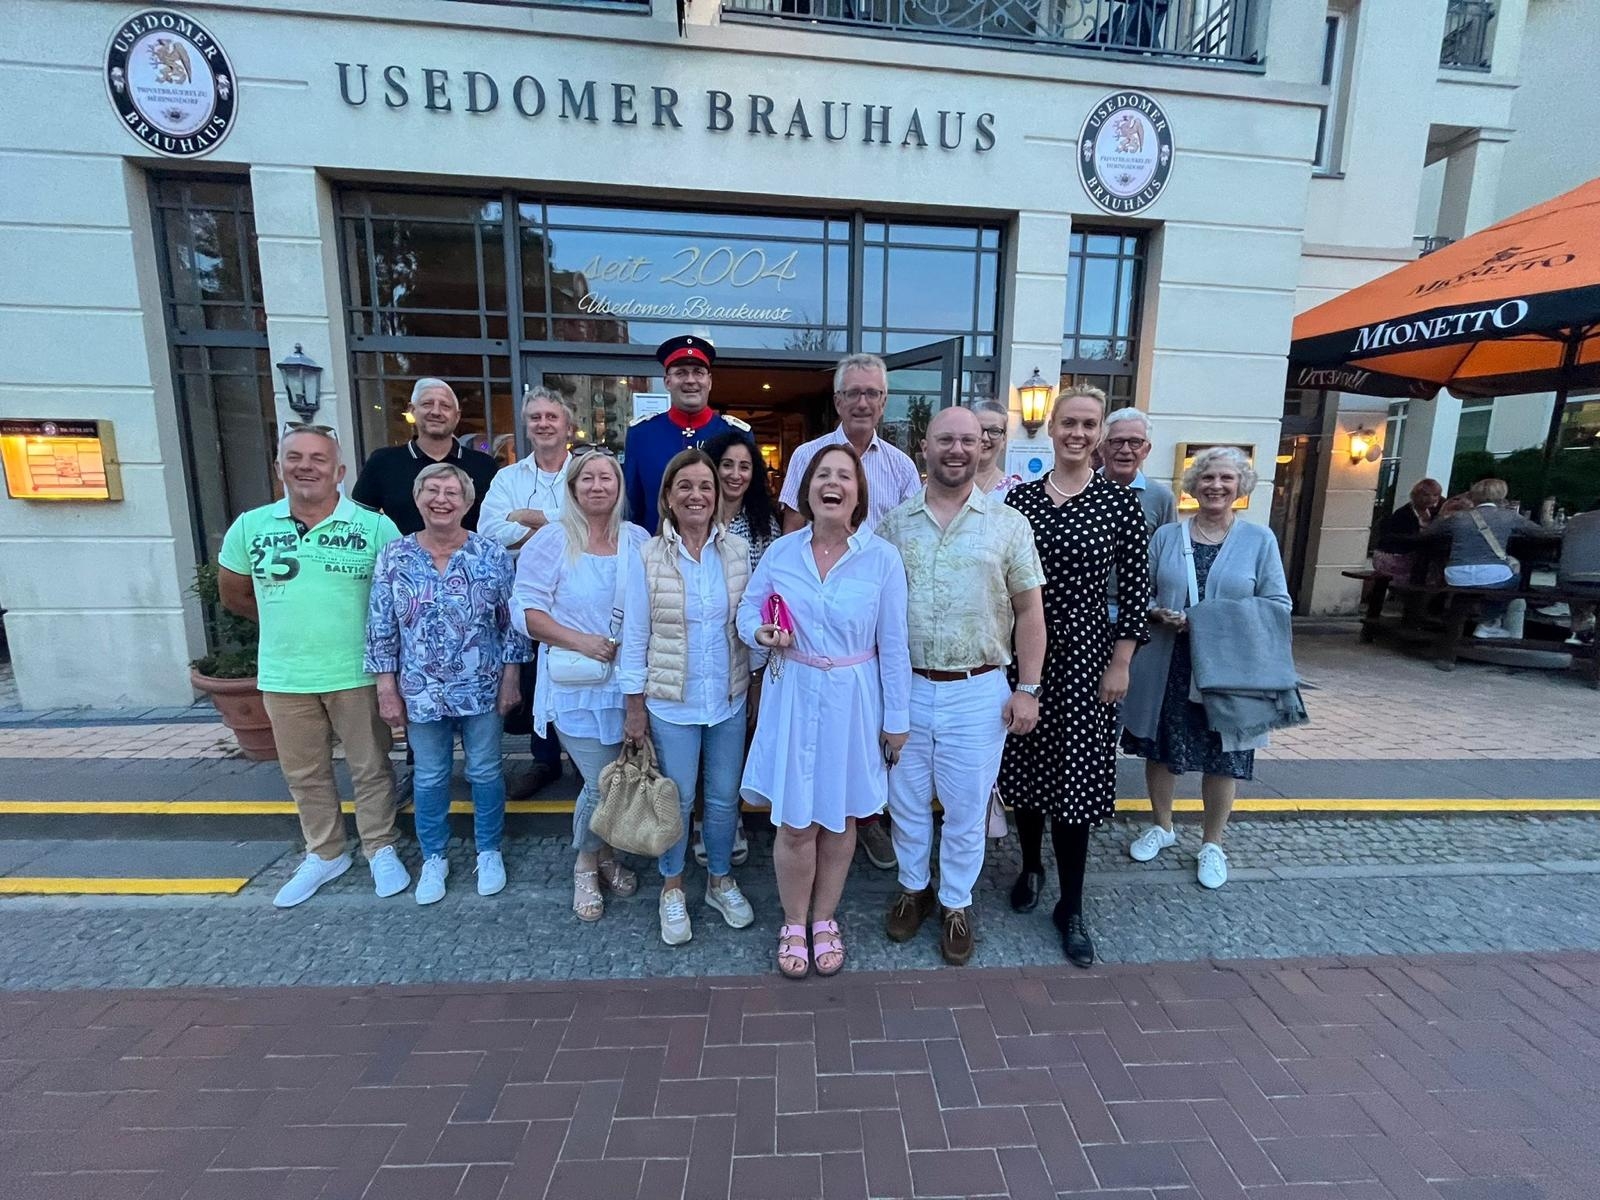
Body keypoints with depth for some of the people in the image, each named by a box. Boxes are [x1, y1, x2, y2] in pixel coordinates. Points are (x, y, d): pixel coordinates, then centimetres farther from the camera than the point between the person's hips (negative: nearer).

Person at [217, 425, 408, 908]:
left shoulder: (375, 527, -9)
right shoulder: (250, 527, 0)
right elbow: (233, 593, 14)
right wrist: (292, 624, 9)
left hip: (357, 674, -3)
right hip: (284, 678, 4)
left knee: (371, 768, 10)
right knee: (304, 774, 18)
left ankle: (381, 849, 28)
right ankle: (324, 854, 36)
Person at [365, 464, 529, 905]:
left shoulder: (493, 554, -6)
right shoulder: (393, 557, -3)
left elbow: (512, 621, -3)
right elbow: (381, 630, 0)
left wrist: (511, 679, -4)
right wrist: (387, 690, -1)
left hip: (482, 689, -1)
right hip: (421, 692, 1)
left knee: (486, 771, 12)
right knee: (429, 777, 15)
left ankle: (489, 852, 32)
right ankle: (433, 858, 35)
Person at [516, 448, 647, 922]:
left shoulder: (637, 539, 5)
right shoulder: (553, 539, -5)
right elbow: (527, 609, -8)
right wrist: (579, 641, -18)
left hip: (627, 682, 4)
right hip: (577, 686, -4)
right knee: (603, 783, -4)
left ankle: (604, 852, 40)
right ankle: (586, 864, 27)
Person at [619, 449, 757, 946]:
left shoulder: (737, 550, -3)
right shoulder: (648, 557, -9)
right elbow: (634, 638, -6)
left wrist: (755, 683, 5)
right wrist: (634, 707, -5)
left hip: (730, 700, 2)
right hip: (671, 703, -2)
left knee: (725, 797, 16)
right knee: (677, 800, 13)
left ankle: (720, 880, 40)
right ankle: (672, 888, 37)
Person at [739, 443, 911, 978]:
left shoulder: (883, 558, -8)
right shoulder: (779, 552, -2)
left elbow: (893, 645, -5)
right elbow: (747, 611, 9)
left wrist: (896, 719, -2)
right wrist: (761, 634, -15)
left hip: (854, 702, -1)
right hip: (792, 699, 1)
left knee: (840, 818, 15)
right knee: (794, 823, 8)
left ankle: (824, 919, 39)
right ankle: (794, 923, 34)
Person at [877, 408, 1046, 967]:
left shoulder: (1008, 522, -1)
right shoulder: (894, 523, 3)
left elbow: (1029, 609, 1)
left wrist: (1027, 688, -3)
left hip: (978, 691, -1)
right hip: (905, 687, 2)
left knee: (966, 809, 12)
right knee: (906, 801, 16)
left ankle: (956, 904, 34)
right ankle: (914, 887, 40)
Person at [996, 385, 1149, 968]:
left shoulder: (1122, 502, -2)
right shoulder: (1018, 498, 2)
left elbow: (1135, 590, -1)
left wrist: (1120, 665, -5)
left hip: (1084, 653, -2)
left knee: (1074, 775, 2)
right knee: (1024, 766, 13)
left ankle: (1071, 907, 19)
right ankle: (1030, 867, 37)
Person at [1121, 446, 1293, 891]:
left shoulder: (1260, 539, 1)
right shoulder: (1166, 536, 4)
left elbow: (1278, 603, 0)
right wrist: (1158, 615, -17)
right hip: (1167, 666, 1)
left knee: (1223, 758, 10)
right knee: (1160, 749, 12)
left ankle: (1212, 843, 31)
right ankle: (1162, 826, 36)